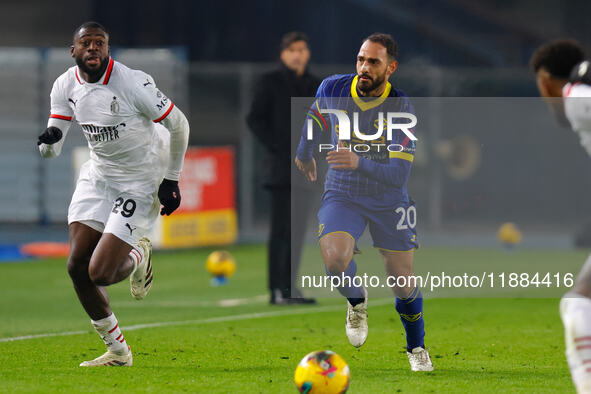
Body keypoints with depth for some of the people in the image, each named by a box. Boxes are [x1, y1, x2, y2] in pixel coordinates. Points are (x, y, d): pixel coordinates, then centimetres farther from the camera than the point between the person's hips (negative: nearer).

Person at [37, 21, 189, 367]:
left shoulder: (134, 84, -23)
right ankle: (117, 351, 14)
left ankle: (138, 257, 22)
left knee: (100, 273, -15)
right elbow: (52, 149, -1)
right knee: (77, 267, -2)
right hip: (99, 175, 6)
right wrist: (48, 141, -27)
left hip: (141, 182, -6)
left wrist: (171, 180, -6)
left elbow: (178, 125, -11)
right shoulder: (66, 86, -5)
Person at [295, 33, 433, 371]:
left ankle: (417, 348, 32)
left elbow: (399, 173, -28)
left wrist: (359, 162, -45)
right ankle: (357, 301, 8)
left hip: (389, 201, -1)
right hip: (342, 195, 1)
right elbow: (316, 115, 14)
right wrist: (305, 152, 29)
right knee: (335, 259, -26)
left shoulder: (401, 109, -21)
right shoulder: (333, 89, -12)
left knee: (404, 283, 4)